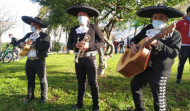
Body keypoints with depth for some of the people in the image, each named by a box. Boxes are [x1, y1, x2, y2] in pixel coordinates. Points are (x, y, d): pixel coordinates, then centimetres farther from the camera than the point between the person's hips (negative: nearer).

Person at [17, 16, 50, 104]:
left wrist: (33, 43, -21)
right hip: (29, 60, 6)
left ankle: (44, 97, 18)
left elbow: (46, 46, -19)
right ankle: (30, 96, 32)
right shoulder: (28, 35, 14)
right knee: (30, 80, 16)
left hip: (39, 61, -6)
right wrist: (21, 43, -6)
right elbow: (19, 41, 18)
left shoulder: (45, 36, -5)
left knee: (43, 80, 5)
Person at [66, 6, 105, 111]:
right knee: (81, 82, 14)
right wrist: (76, 45, -15)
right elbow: (69, 45, 7)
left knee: (93, 83, 1)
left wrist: (89, 46, -19)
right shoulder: (73, 29, 9)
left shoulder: (94, 27, -1)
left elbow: (102, 42, -3)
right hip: (78, 59, 4)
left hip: (90, 58, -3)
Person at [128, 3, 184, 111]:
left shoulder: (175, 34, -10)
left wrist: (157, 43, -33)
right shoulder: (147, 29, 6)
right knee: (135, 86, 20)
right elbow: (135, 38, 17)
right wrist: (132, 44, -6)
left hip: (159, 72, -6)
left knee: (159, 100, -1)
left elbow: (174, 53, -22)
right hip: (142, 67, 6)